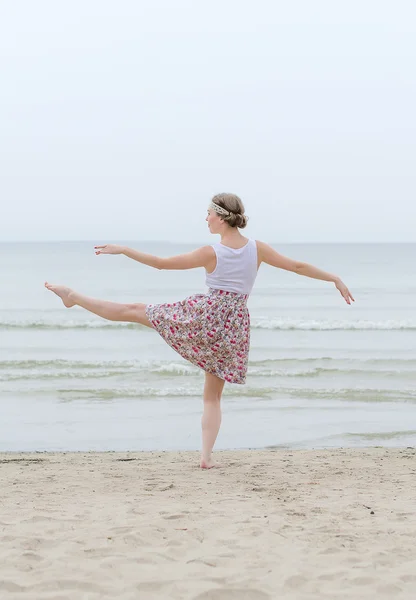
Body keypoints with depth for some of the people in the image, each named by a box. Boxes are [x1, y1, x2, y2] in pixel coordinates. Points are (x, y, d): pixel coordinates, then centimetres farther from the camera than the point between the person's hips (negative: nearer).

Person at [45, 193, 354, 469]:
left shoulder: (210, 253, -8)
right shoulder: (257, 248, -1)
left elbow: (161, 262, -5)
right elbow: (299, 266, 3)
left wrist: (123, 249, 3)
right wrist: (335, 278, 13)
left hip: (203, 313, -3)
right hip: (235, 325, 3)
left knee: (134, 310, 10)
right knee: (213, 395, 13)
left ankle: (73, 296, 16)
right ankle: (206, 455, 2)